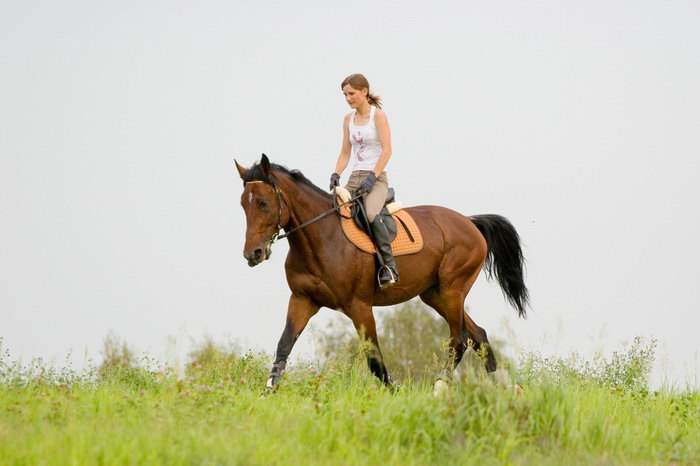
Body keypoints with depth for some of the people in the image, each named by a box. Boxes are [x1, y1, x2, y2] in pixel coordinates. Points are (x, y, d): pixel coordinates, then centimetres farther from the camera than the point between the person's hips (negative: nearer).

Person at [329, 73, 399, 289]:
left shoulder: (378, 115, -3)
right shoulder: (348, 119, 15)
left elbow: (387, 150, -11)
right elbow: (345, 153, 16)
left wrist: (372, 177, -20)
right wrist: (336, 175, -2)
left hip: (376, 178, -7)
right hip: (354, 178, 7)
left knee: (370, 213, -35)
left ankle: (389, 266, -33)